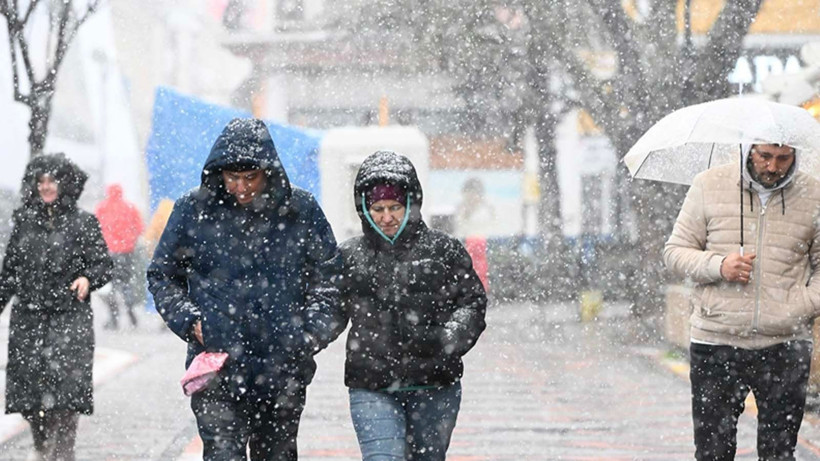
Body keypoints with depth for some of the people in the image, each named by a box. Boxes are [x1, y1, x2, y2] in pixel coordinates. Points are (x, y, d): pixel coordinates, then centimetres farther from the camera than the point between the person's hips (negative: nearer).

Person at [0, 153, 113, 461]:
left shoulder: (83, 223, 2)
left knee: (65, 389, -12)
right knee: (27, 389, 2)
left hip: (69, 319, -3)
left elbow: (103, 264, 0)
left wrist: (88, 279, -20)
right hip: (27, 319, 3)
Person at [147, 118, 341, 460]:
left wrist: (312, 332, -3)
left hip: (283, 370, 2)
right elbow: (161, 276, 10)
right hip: (217, 367, -2)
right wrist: (188, 319, -5)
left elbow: (328, 277, 10)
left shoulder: (302, 211, 0)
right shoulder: (193, 211, -1)